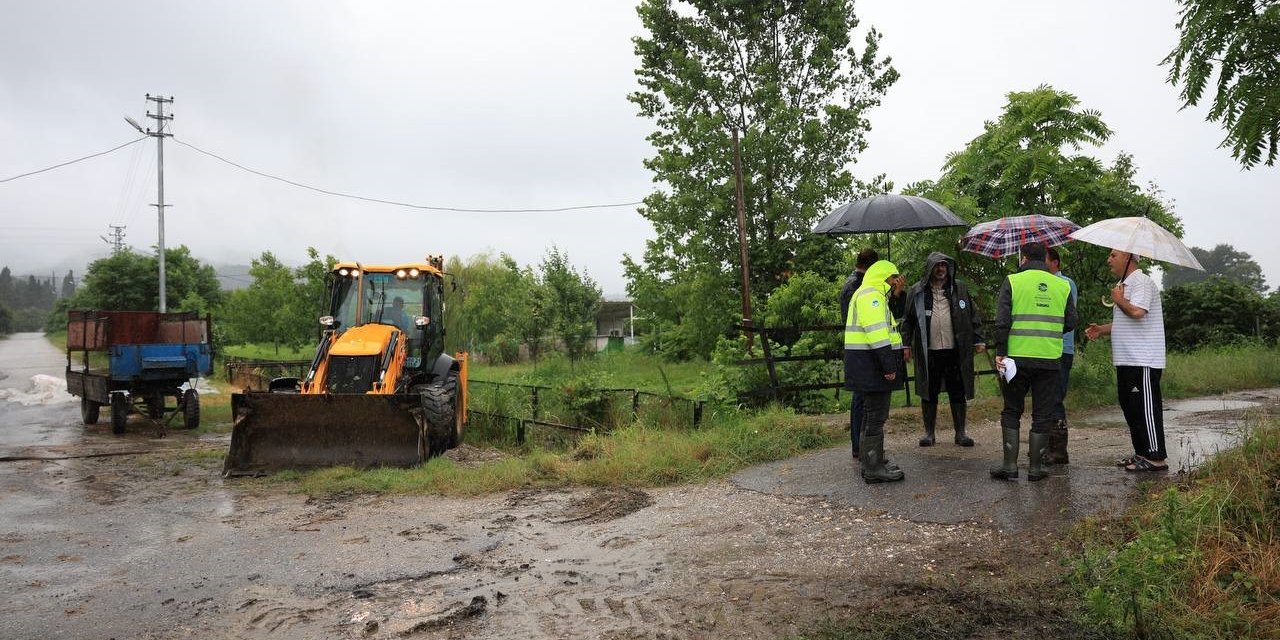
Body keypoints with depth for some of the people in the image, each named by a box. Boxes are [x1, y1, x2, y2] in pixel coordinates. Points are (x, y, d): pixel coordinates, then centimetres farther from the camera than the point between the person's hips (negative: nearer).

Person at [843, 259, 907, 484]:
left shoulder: (868, 294, 22)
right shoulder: (871, 295, -14)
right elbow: (876, 332, -23)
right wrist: (888, 364, -24)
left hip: (868, 364, 11)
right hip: (870, 363, -11)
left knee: (872, 412, 18)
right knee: (876, 415, -7)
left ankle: (871, 462, 28)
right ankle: (874, 468, -2)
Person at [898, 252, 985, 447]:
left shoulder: (959, 289, 7)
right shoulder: (917, 291, 5)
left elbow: (973, 316, 10)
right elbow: (907, 320, 8)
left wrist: (978, 340, 5)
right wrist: (906, 345, 2)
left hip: (955, 351, 1)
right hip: (928, 352, 0)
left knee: (958, 393, 7)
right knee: (929, 394, 7)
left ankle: (960, 433, 18)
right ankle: (929, 432, 18)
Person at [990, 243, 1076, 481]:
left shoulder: (1012, 282, -3)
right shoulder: (1063, 285, 6)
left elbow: (1002, 321, -9)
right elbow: (1071, 323, 8)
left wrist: (1000, 352, -5)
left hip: (1017, 357, -2)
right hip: (1049, 360, 2)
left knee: (1012, 412, 10)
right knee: (1043, 415, 10)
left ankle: (1010, 465, 8)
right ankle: (1035, 467, 12)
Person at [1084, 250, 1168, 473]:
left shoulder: (1141, 282, -11)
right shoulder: (1124, 284, 22)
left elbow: (1137, 312, -28)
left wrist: (1118, 299, -9)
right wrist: (1101, 330, 12)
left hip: (1143, 361, -11)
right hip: (1127, 360, 11)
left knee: (1145, 408, -8)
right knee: (1130, 406, 14)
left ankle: (1156, 458, -4)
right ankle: (1142, 453, 21)